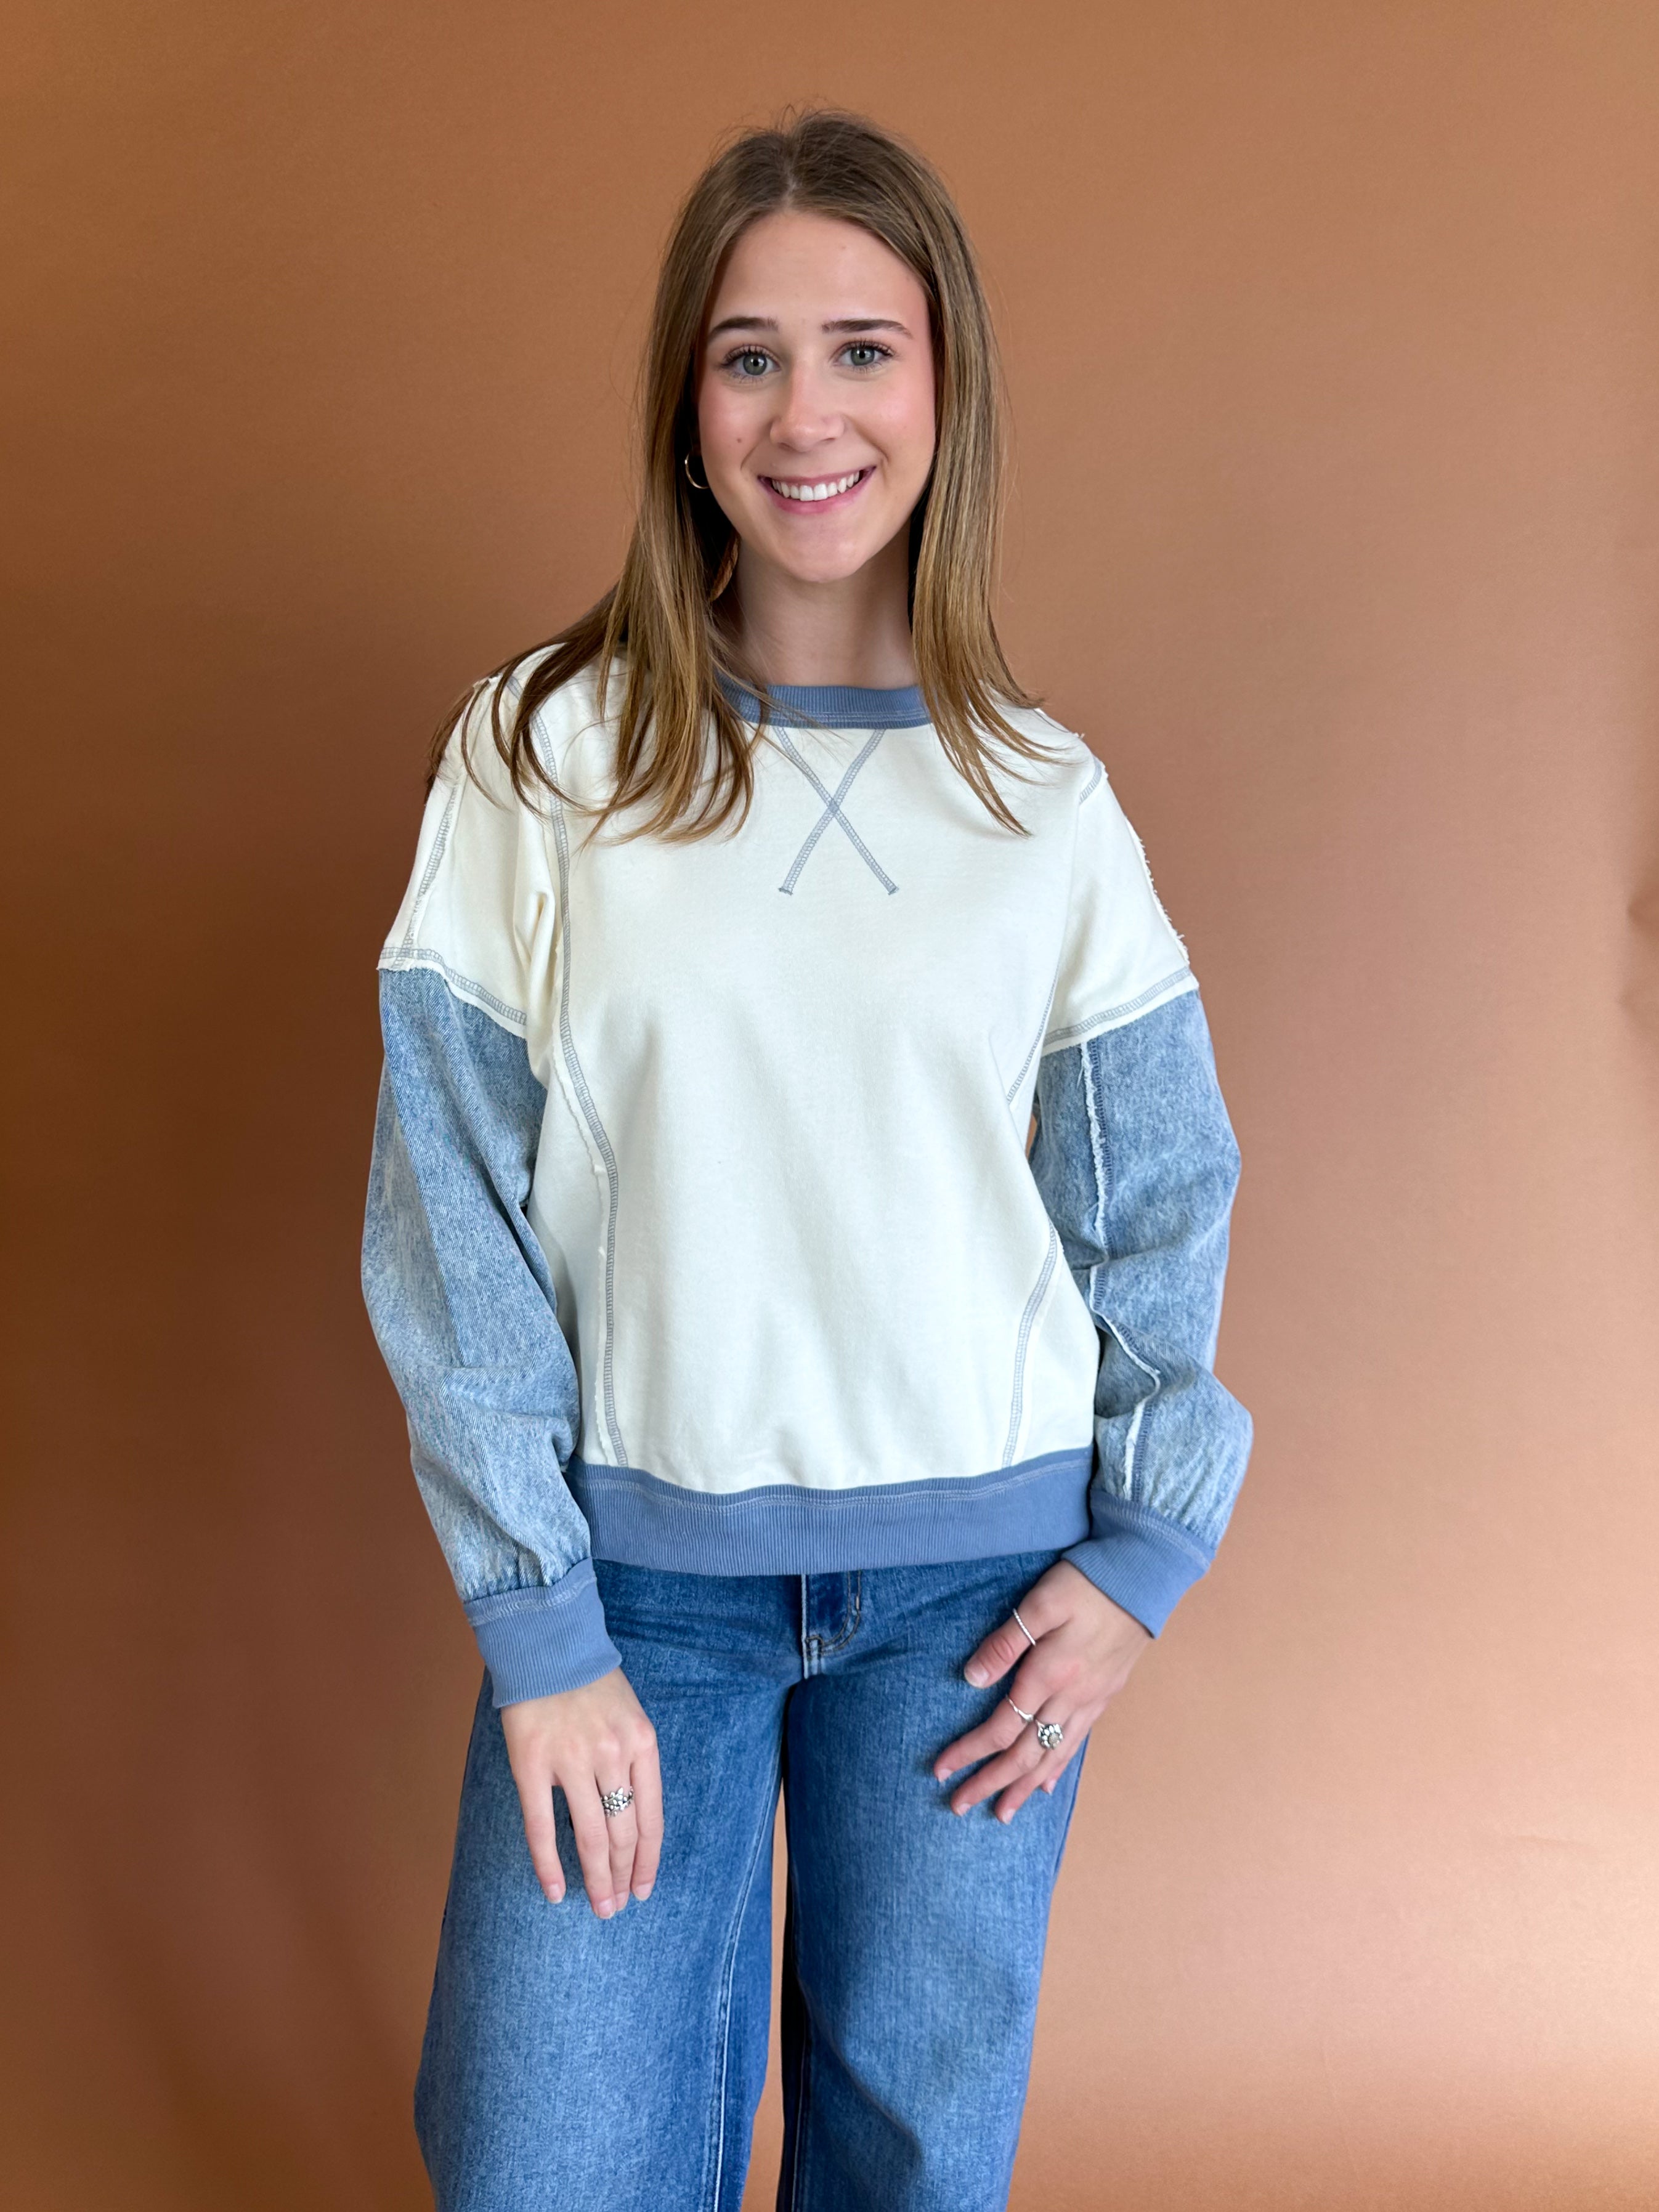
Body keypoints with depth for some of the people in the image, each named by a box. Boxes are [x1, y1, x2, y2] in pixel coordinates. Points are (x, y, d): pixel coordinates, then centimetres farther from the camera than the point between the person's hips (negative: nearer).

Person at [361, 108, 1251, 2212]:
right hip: (643, 1565, -1)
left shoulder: (1048, 803, 0)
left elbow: (1159, 1204, 7)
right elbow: (456, 1214, -6)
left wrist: (1144, 1550, 0)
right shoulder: (539, 754, -5)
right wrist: (540, 1628, -9)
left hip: (977, 1574, 2)